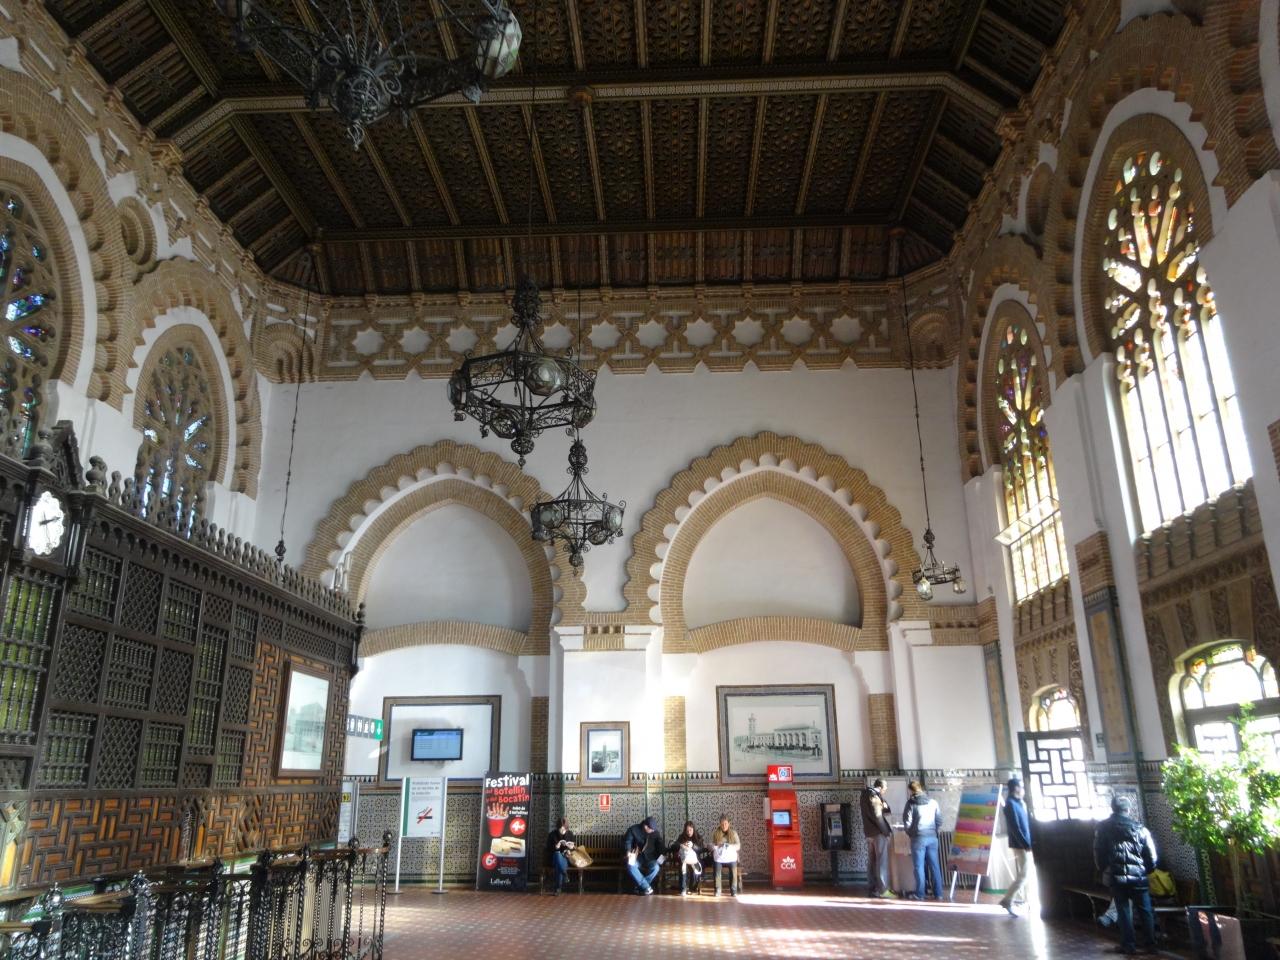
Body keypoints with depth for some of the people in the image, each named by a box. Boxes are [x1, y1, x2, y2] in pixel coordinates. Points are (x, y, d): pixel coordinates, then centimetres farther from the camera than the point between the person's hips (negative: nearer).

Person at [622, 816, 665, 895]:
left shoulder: (655, 832, -1)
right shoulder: (634, 829, -7)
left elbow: (660, 845, 2)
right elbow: (627, 841, -6)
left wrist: (662, 855, -17)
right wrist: (628, 852, -25)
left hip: (650, 858, 1)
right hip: (637, 857, -1)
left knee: (656, 867, -31)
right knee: (630, 866, -33)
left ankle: (640, 887, -15)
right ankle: (646, 887, -29)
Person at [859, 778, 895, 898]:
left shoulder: (864, 794, 16)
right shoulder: (874, 795, -13)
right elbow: (877, 816, -19)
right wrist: (886, 831, -15)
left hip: (869, 832, 9)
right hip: (878, 832, -9)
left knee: (872, 861, 10)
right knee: (881, 862, -4)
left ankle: (871, 889, 11)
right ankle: (882, 890, -4)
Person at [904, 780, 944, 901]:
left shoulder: (911, 803, -4)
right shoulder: (933, 802, 5)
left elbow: (908, 822, -6)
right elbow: (939, 820, 5)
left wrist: (910, 834, 11)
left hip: (918, 838, -3)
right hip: (932, 837, 3)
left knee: (919, 867, 3)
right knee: (935, 866, 9)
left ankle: (920, 894, 5)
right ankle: (938, 894, 11)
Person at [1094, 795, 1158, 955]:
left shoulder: (1103, 828, 0)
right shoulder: (1139, 828, -4)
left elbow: (1098, 853, 2)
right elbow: (1151, 855, -2)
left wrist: (1104, 870, 15)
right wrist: (1147, 870, 15)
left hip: (1116, 877, 1)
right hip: (1138, 876, 0)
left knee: (1123, 911, 8)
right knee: (1145, 910, 13)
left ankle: (1128, 945, 10)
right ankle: (1149, 943, 16)